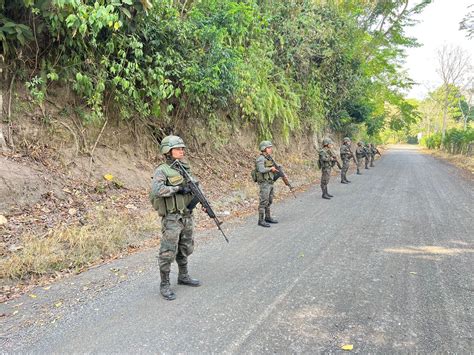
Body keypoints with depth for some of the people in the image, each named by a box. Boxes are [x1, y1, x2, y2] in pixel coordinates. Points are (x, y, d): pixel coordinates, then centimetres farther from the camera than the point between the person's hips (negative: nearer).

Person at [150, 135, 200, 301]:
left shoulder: (185, 168, 10)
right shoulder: (161, 171, -11)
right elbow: (156, 190, -28)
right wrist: (178, 188, -23)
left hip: (187, 216, 7)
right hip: (171, 218, -7)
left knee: (185, 249, 18)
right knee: (168, 252, -1)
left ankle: (183, 276, 34)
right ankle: (164, 284, 11)